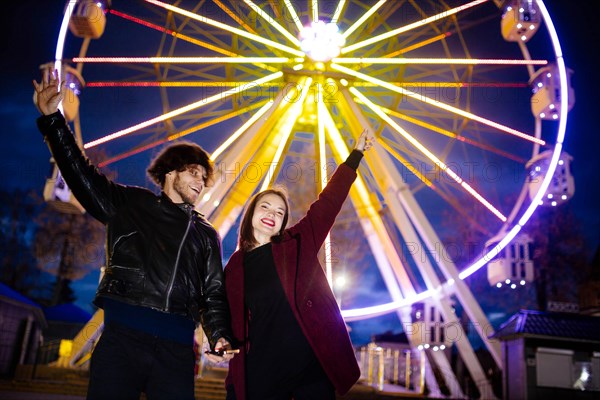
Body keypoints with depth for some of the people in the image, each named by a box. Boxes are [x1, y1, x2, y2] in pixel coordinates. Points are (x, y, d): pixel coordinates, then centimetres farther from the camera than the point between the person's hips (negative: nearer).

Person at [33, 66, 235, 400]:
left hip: (176, 348, 2)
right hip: (123, 336, -2)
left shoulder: (206, 234, 20)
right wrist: (52, 118, 1)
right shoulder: (132, 204, 15)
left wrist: (220, 336, -1)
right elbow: (81, 173, 9)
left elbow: (214, 293, 17)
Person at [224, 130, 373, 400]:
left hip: (314, 366, 0)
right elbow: (235, 322, 11)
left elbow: (329, 201, 0)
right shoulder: (235, 267, 6)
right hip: (261, 375, 1)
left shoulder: (297, 243, 3)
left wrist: (356, 154, 0)